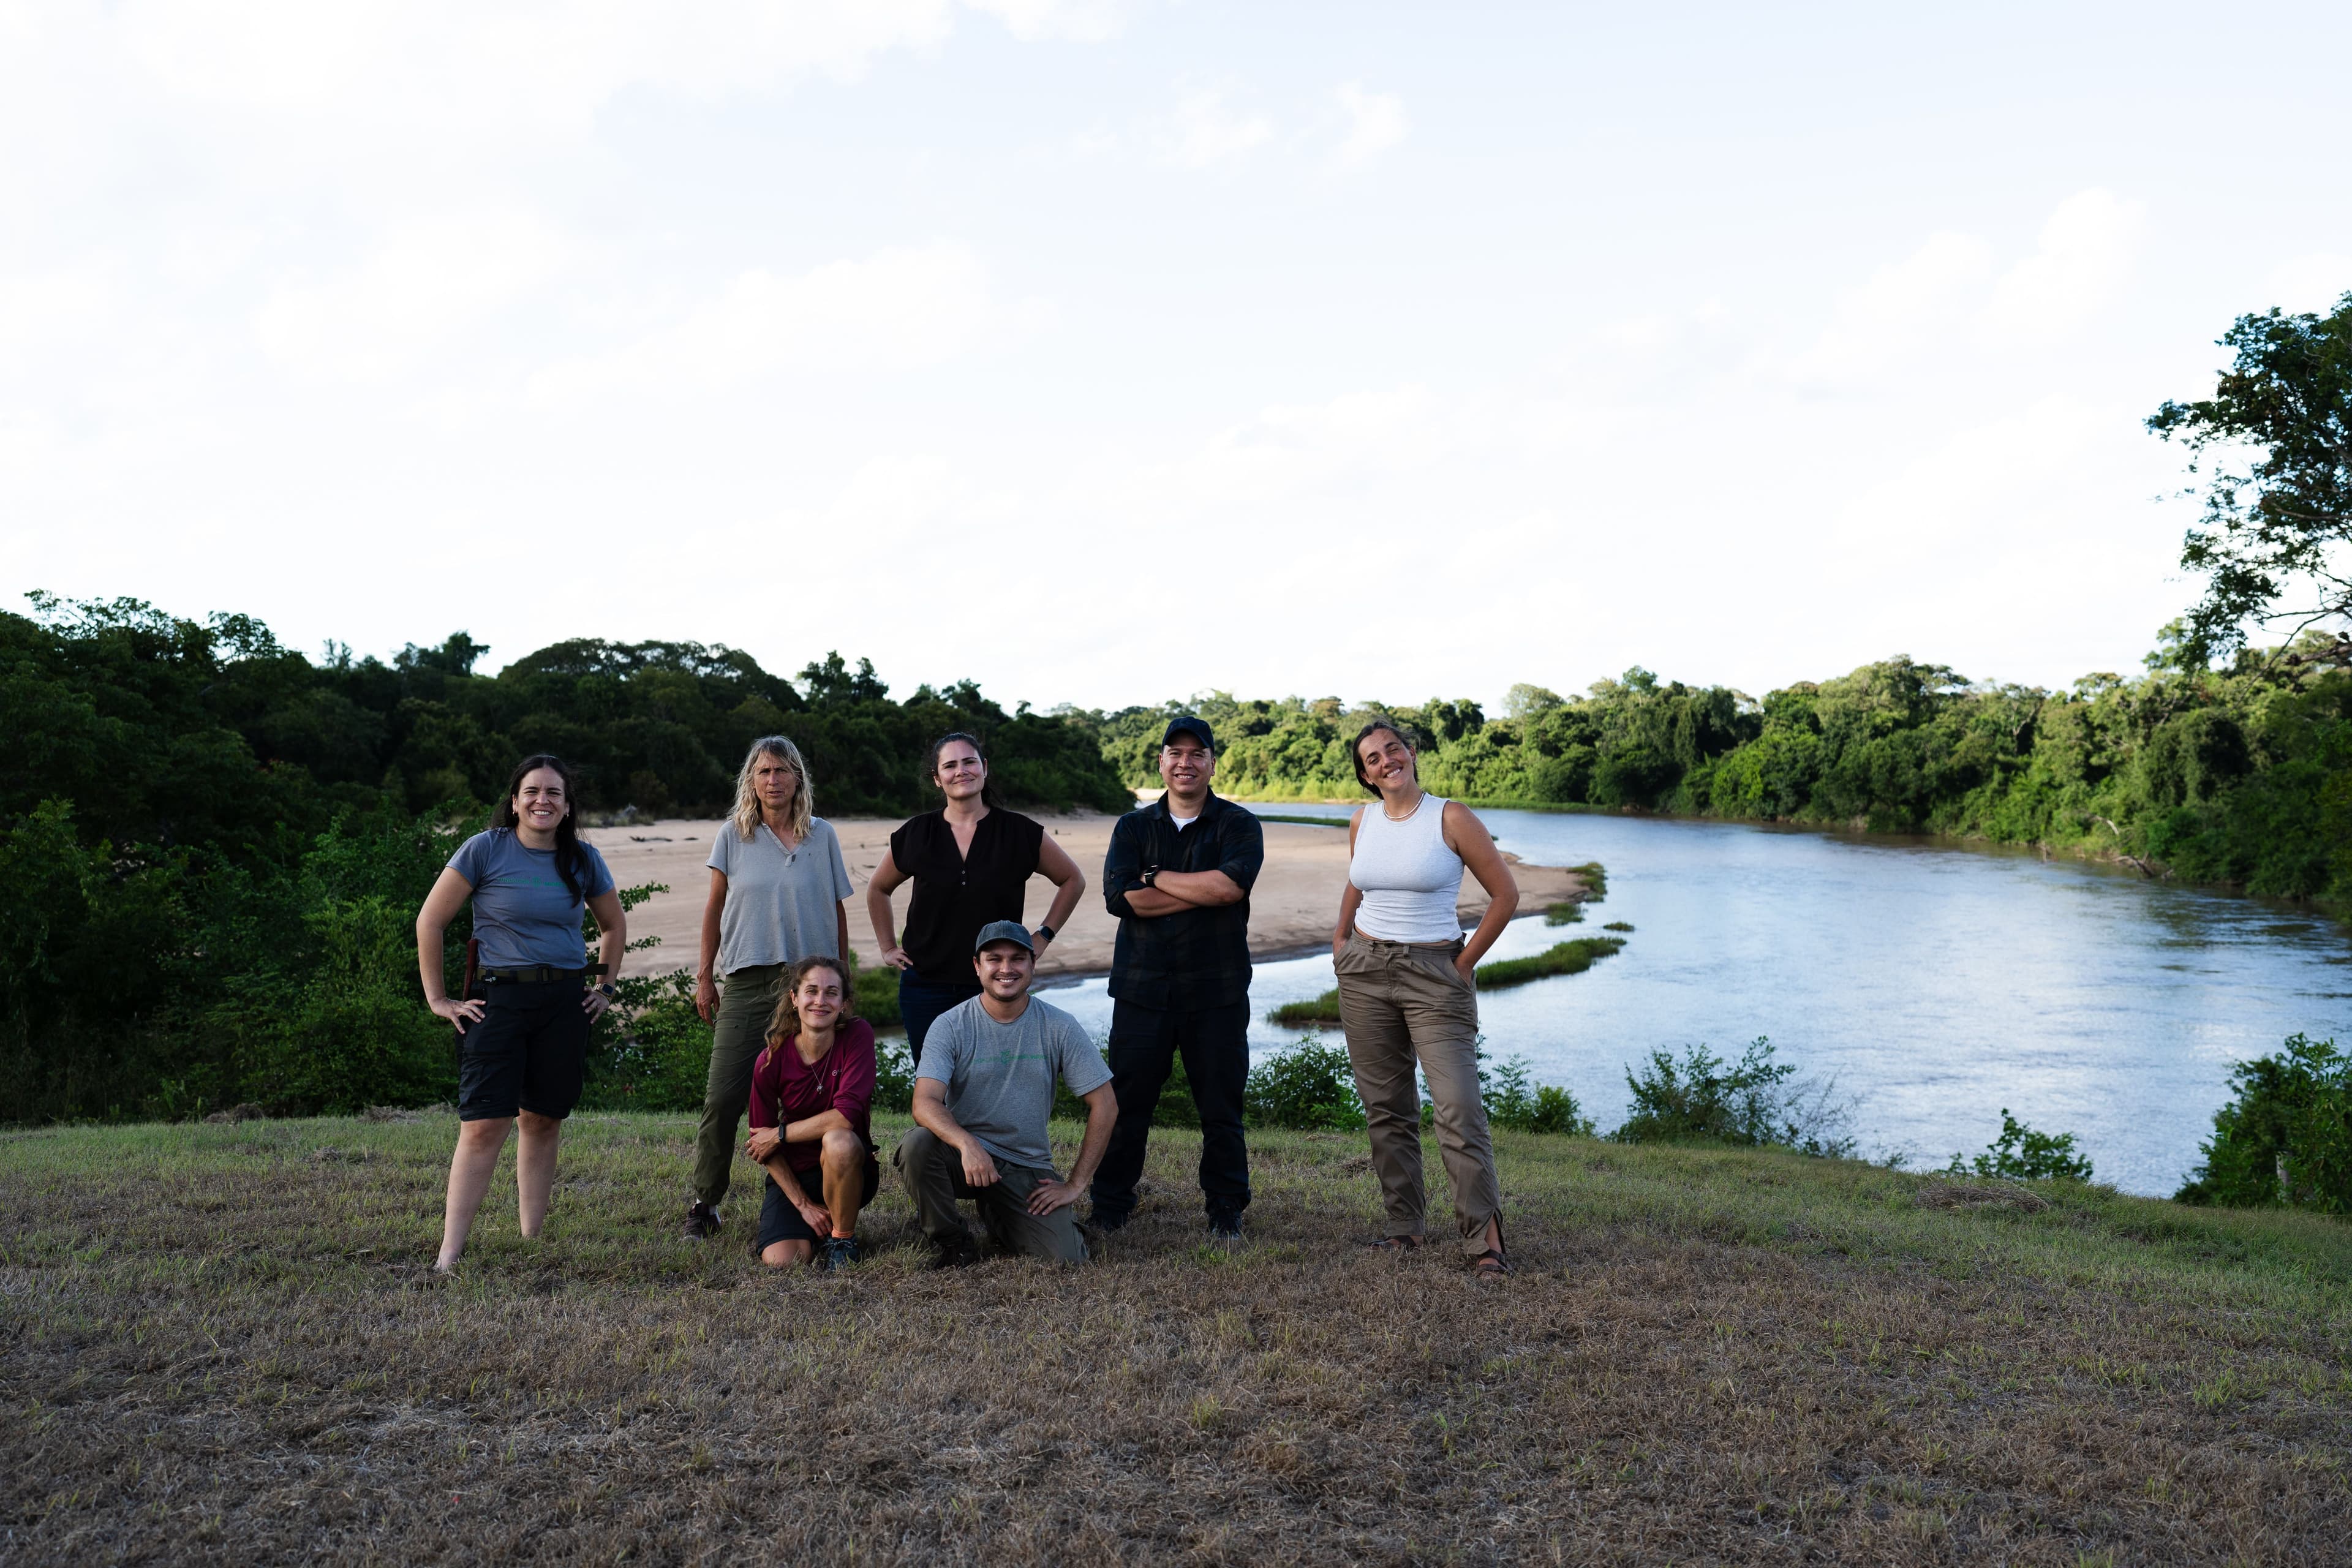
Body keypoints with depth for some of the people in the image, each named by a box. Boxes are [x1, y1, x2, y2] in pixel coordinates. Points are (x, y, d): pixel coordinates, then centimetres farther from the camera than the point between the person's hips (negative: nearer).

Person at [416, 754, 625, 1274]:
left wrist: (605, 986, 14)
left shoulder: (583, 860, 8)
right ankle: (448, 1255, -6)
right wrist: (437, 997, -3)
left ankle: (533, 1242, 16)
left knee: (543, 1120, 8)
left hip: (566, 1002, 4)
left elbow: (614, 925, 23)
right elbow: (430, 922, -1)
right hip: (498, 999, -3)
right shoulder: (485, 850, -4)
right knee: (484, 1126, -10)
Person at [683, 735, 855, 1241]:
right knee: (722, 1097, -4)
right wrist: (704, 975, 8)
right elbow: (715, 907, 10)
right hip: (747, 982, 0)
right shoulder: (733, 835, 5)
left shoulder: (822, 835, 5)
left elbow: (837, 910, 11)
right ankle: (704, 1203, 9)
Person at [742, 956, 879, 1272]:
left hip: (850, 1172, -2)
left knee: (838, 1141, -37)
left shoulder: (858, 1035, -15)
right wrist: (804, 1205, -9)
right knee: (781, 1262, -22)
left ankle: (842, 1239, -11)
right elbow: (763, 1147, -3)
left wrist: (779, 1135, -15)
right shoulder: (771, 1061, -10)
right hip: (793, 1175, 2)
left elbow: (846, 1115, -24)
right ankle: (818, 1226, 15)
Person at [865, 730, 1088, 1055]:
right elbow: (878, 888, 19)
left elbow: (1073, 880, 11)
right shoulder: (915, 834, 2)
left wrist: (1043, 936, 4)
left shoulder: (1021, 832, -2)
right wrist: (888, 948, 12)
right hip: (927, 988, 1)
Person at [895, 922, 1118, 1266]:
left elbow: (1105, 1106, -2)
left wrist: (1075, 1184, -6)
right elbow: (925, 1102, -20)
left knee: (1068, 1258, -18)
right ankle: (948, 1241, -4)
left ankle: (997, 1217, 16)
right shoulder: (950, 1026, -8)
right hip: (964, 1152, -1)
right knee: (917, 1143, -33)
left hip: (1028, 1167, 2)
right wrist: (967, 1144, -40)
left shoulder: (1059, 1027, -4)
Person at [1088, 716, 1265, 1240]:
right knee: (1126, 1103, 4)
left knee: (1221, 1107, 6)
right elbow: (1119, 896, -7)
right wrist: (1202, 892, -10)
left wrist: (1156, 876, -7)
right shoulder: (1133, 827, 9)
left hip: (1217, 991, -1)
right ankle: (1108, 1210, 18)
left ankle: (1226, 1212, 21)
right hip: (1141, 987, 1)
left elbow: (1232, 884, -16)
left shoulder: (1238, 825, 4)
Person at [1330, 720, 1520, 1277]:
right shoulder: (1363, 822, 6)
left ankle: (1485, 1239, -6)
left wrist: (1466, 963, -4)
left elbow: (1505, 895, -4)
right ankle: (1404, 1228, 17)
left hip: (1435, 974, -4)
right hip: (1364, 971, 5)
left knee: (1459, 1106, -12)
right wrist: (1340, 940, 16)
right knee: (1386, 1107, 7)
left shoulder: (1451, 818, -8)